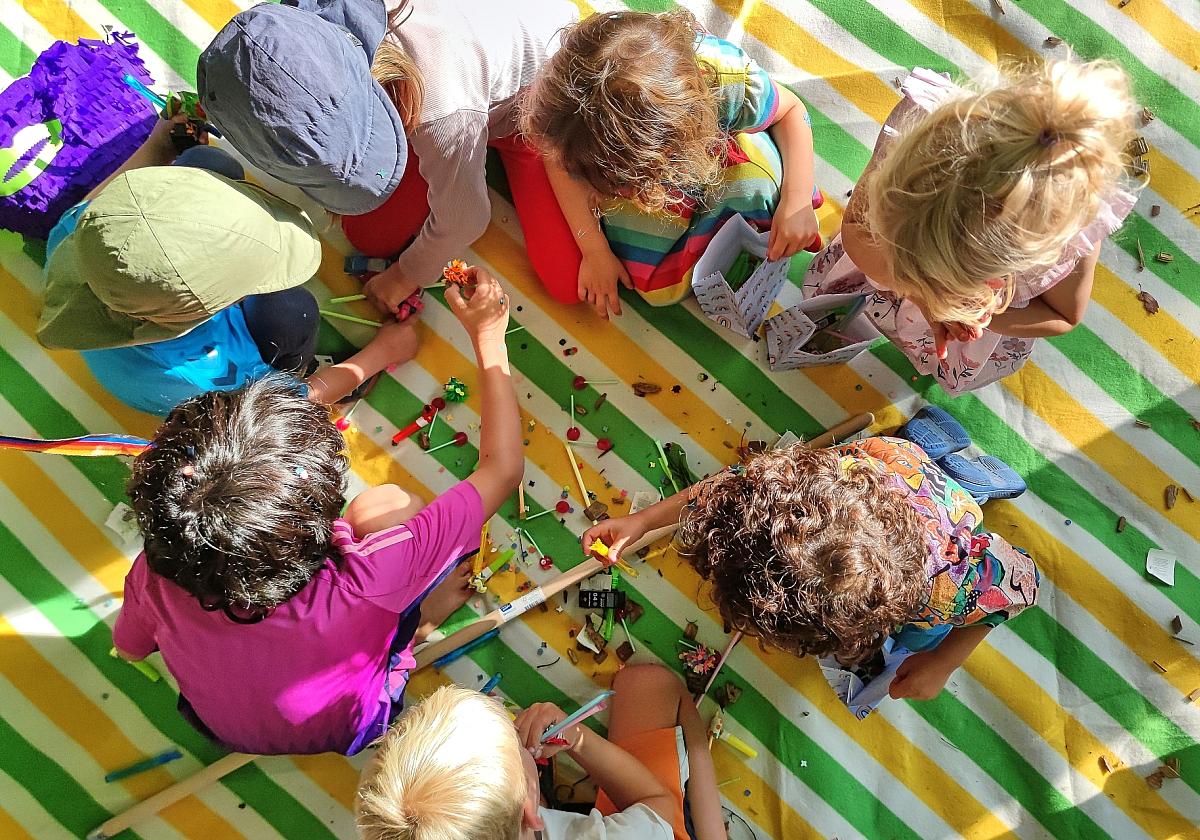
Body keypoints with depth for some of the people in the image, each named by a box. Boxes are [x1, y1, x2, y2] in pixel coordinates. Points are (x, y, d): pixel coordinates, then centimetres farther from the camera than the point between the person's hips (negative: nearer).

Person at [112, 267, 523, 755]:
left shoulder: (157, 576, -36)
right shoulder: (362, 581, -46)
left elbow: (128, 649, -9)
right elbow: (503, 467, -34)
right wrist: (488, 337, -26)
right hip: (342, 730, -2)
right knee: (383, 505, 0)